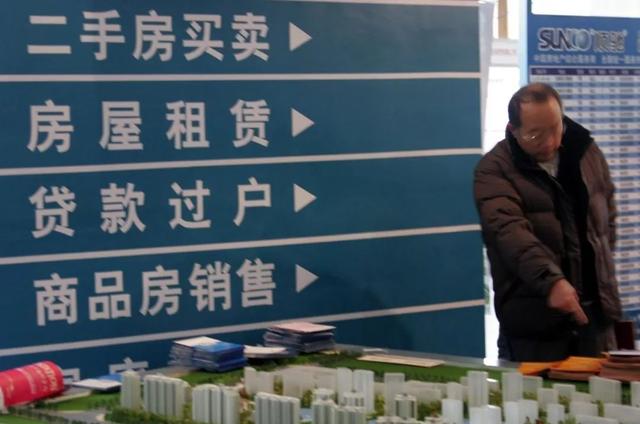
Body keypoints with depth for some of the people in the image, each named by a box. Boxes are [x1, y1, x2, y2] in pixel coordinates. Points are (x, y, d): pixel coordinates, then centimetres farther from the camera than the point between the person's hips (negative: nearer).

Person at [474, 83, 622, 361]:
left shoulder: (586, 151, 7)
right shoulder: (494, 169, -10)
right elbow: (510, 230, -26)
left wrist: (602, 265, 16)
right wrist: (551, 280, -40)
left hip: (594, 310, 5)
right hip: (533, 318, -5)